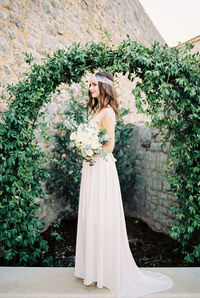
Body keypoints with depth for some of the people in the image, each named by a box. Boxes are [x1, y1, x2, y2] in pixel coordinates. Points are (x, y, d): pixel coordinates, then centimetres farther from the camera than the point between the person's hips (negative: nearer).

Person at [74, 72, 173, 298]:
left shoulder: (107, 112, -13)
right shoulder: (97, 110, 15)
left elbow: (109, 146, -16)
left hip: (101, 169, -9)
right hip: (91, 168, 9)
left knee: (101, 219, 1)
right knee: (91, 218, 15)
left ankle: (105, 271, 20)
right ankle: (93, 267, 31)